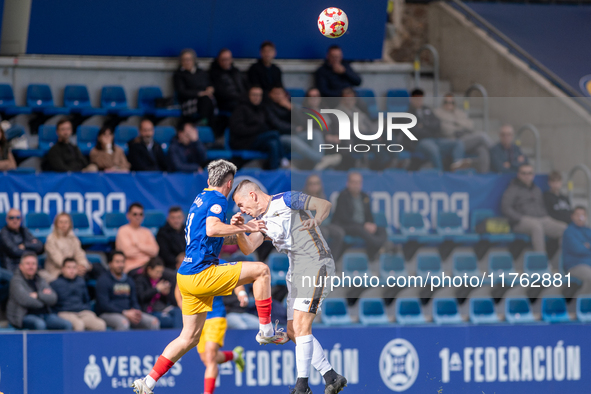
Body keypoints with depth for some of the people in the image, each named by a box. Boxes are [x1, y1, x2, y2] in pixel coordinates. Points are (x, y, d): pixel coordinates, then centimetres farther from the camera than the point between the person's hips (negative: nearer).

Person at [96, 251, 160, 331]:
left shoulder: (129, 280, 18)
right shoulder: (103, 280, -3)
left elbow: (134, 302, 19)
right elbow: (104, 304, -11)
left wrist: (137, 312, -7)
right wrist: (125, 313, -19)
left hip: (128, 314, 6)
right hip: (108, 314, -6)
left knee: (154, 322, -14)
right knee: (123, 323, -40)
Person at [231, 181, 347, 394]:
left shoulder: (286, 201, -8)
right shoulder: (263, 220, 16)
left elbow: (324, 204, -10)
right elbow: (248, 248, 8)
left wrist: (315, 220, -29)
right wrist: (239, 230, -10)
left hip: (315, 264, -10)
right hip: (297, 272, 10)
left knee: (301, 326, -16)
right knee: (293, 332, 9)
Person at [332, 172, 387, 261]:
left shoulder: (364, 197, 17)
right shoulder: (343, 196, -2)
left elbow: (369, 216, 19)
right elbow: (343, 218, -11)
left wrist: (371, 225, -8)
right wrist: (364, 226, -19)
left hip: (363, 226, 7)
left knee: (382, 230, -18)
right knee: (360, 230, -39)